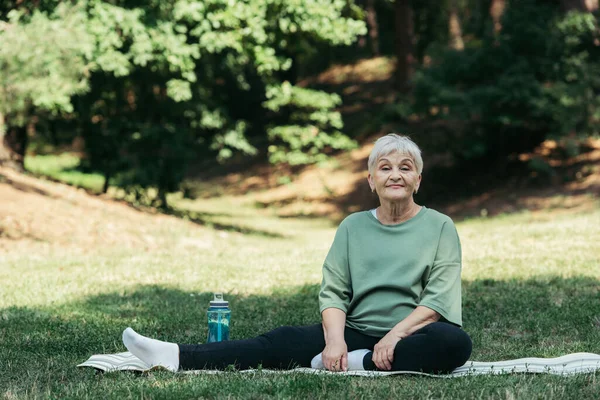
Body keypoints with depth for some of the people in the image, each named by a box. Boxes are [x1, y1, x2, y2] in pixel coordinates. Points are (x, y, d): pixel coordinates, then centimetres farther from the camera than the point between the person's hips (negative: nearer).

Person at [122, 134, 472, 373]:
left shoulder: (440, 227, 4)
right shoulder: (353, 226, 12)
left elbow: (439, 297, -6)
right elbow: (333, 292, 3)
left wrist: (395, 335, -21)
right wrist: (335, 339, -17)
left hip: (413, 334, -2)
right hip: (358, 331, 2)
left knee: (455, 343, -36)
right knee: (287, 340, -21)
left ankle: (350, 364, -34)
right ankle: (177, 357, -34)